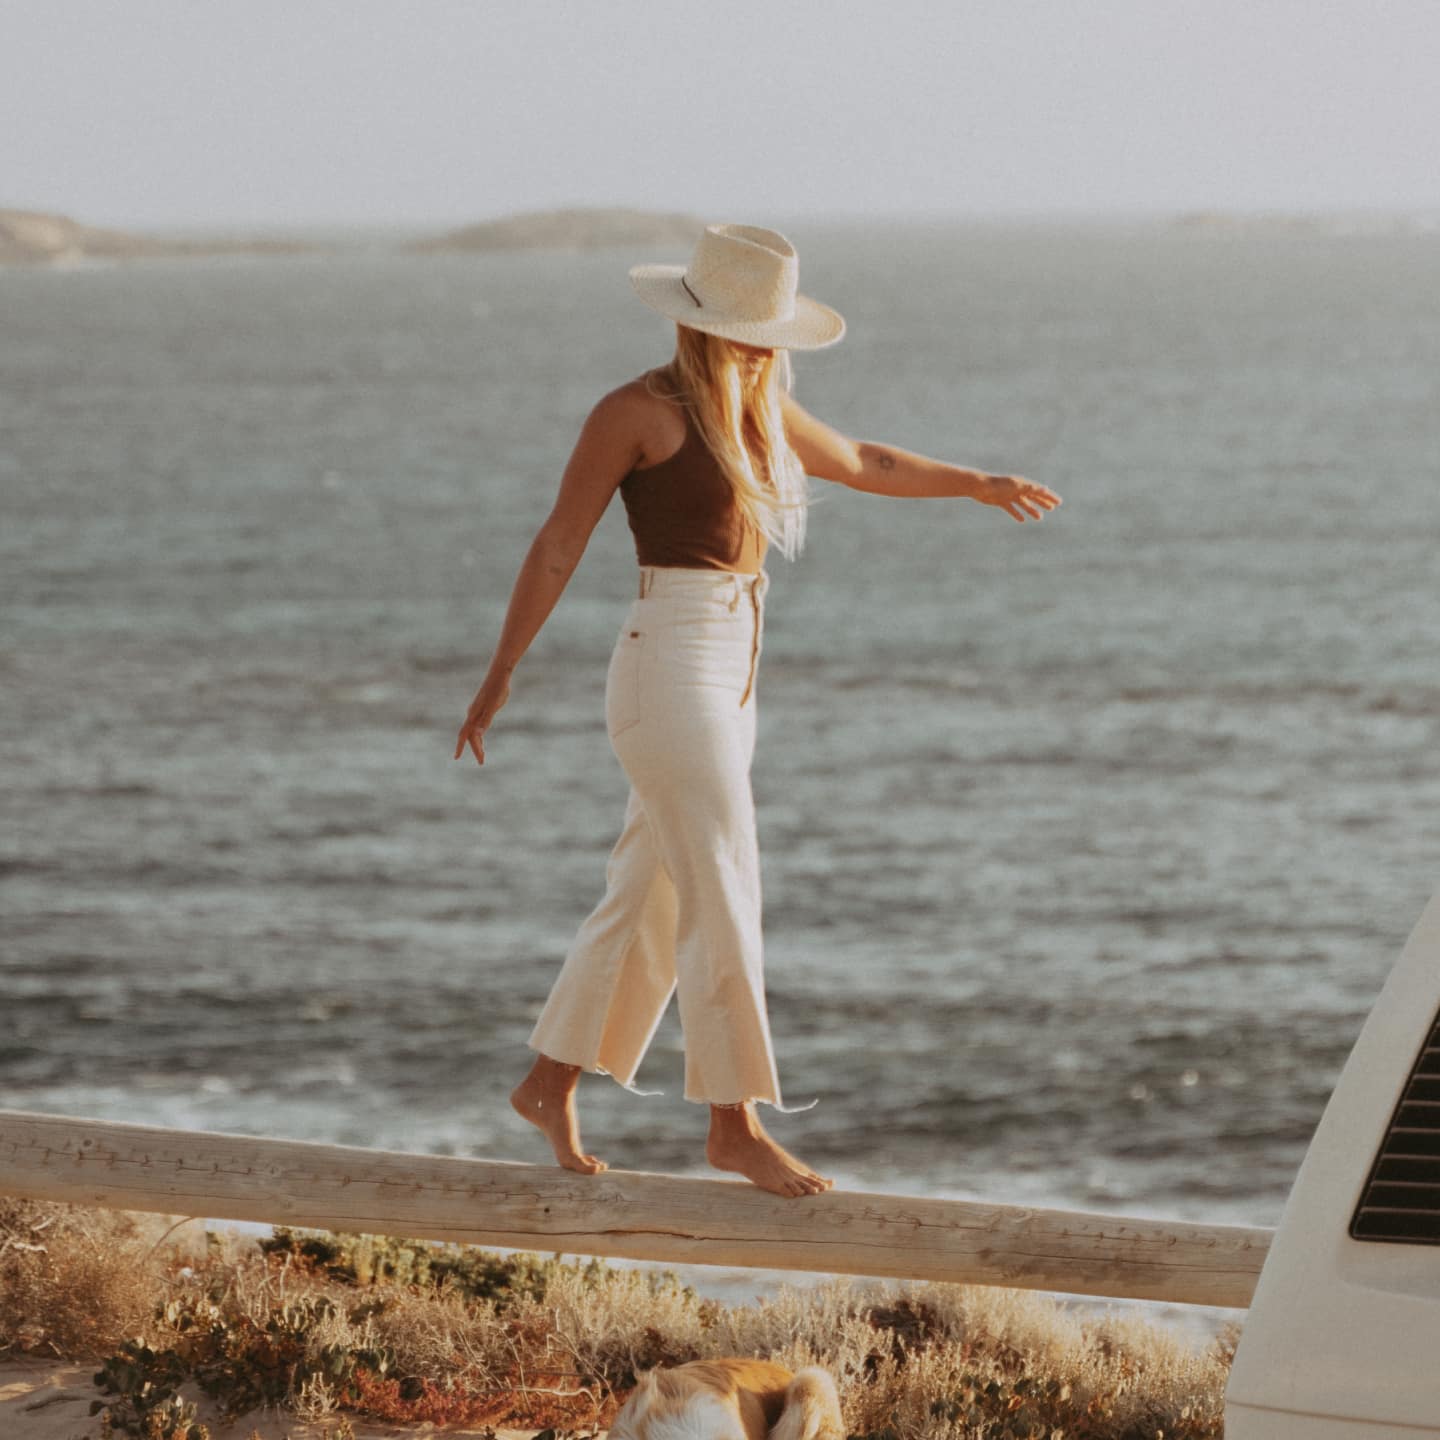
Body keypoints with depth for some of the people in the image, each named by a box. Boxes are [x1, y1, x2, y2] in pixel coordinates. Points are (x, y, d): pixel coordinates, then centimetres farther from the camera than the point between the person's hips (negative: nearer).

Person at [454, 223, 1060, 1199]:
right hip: (671, 668, -8)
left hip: (732, 673, 8)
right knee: (725, 896, -7)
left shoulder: (759, 411, 12)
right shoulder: (637, 412, -10)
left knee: (653, 894, 14)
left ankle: (551, 1084, 26)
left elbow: (860, 463, 29)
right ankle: (735, 1124, -1)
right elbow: (558, 547, -9)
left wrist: (980, 485, 37)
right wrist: (501, 676, -11)